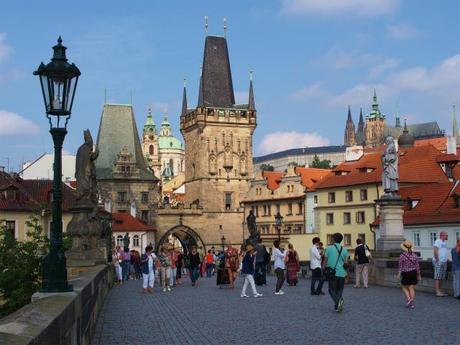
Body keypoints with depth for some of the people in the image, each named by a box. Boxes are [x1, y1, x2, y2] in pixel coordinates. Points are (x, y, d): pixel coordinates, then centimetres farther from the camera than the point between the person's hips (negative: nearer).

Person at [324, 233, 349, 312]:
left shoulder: (329, 248, -2)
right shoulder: (344, 250, 4)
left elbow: (325, 261, 0)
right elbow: (346, 262, 0)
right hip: (341, 273, 2)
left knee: (332, 290, 2)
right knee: (339, 290, 13)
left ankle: (338, 300, -24)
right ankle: (337, 306, 6)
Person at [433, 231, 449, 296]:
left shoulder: (444, 242, 18)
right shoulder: (437, 241, -10)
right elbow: (435, 251, -18)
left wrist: (445, 261, 13)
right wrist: (437, 260, -18)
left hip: (444, 262, 9)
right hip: (438, 262, -9)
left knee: (441, 278, 10)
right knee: (437, 277, -8)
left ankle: (440, 291, 14)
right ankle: (437, 292, -9)